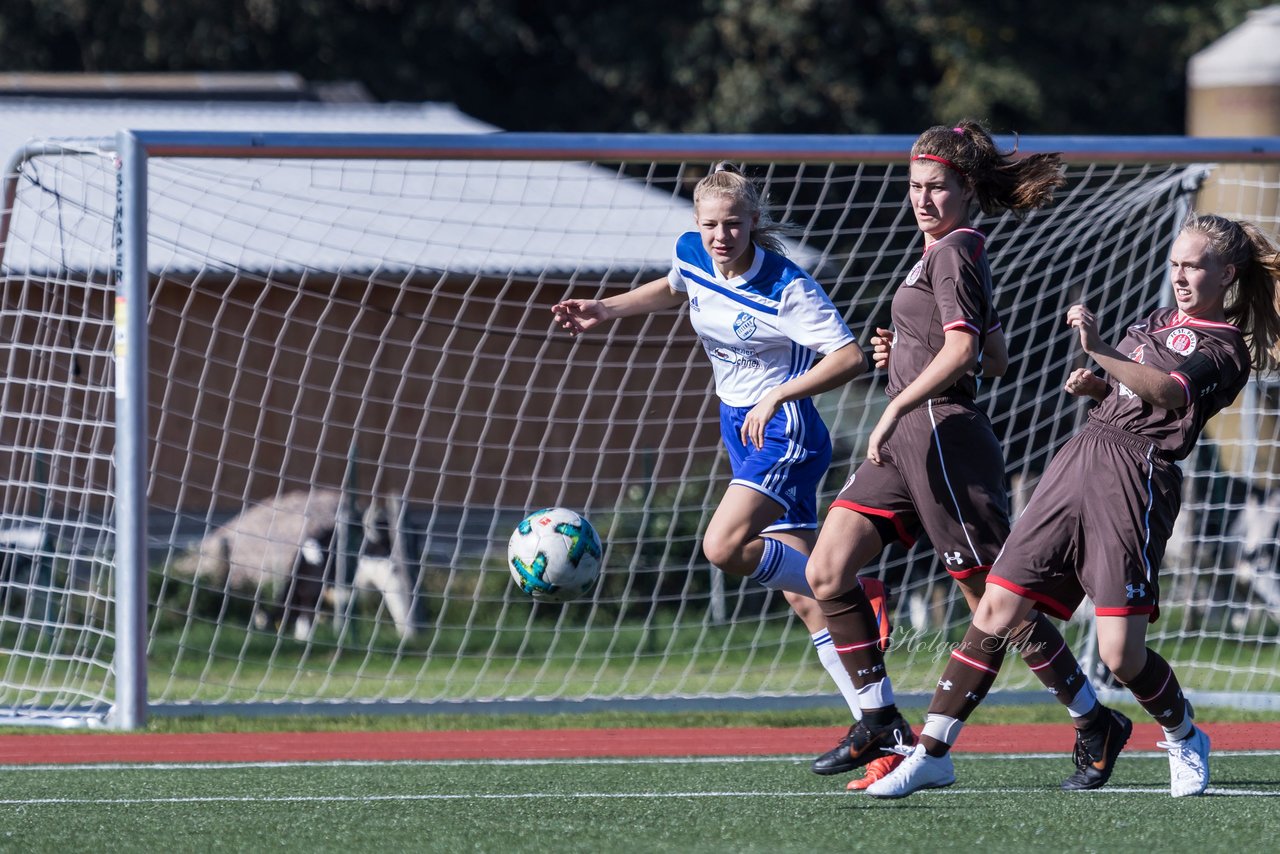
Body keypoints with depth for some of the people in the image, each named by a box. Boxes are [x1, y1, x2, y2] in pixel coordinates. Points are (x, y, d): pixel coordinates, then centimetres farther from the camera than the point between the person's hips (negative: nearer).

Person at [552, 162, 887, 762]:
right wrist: (604, 310, 16)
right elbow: (674, 290, 26)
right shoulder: (691, 256, 0)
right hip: (741, 430, 7)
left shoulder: (785, 285, -20)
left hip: (783, 429, -7)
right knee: (805, 601, 4)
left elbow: (850, 358, -23)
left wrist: (779, 395, -30)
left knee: (723, 547, -27)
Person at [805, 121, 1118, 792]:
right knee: (827, 573, 0)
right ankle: (881, 724, 4)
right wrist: (903, 354, 14)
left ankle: (1097, 724, 9)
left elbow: (962, 348, -24)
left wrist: (897, 409, -27)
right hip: (907, 442, 10)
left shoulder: (952, 252, -11)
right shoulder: (959, 252, 18)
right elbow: (995, 357, 24)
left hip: (940, 435, -10)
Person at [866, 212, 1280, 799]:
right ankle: (932, 754, -2)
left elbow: (1169, 391, -24)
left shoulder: (1225, 348, -3)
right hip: (1080, 459, 7)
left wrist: (1099, 351, -37)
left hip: (1137, 479, -7)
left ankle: (1185, 740, 20)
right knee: (997, 611, -3)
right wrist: (1094, 386, 11)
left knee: (1120, 654, -10)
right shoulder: (1158, 321, 21)